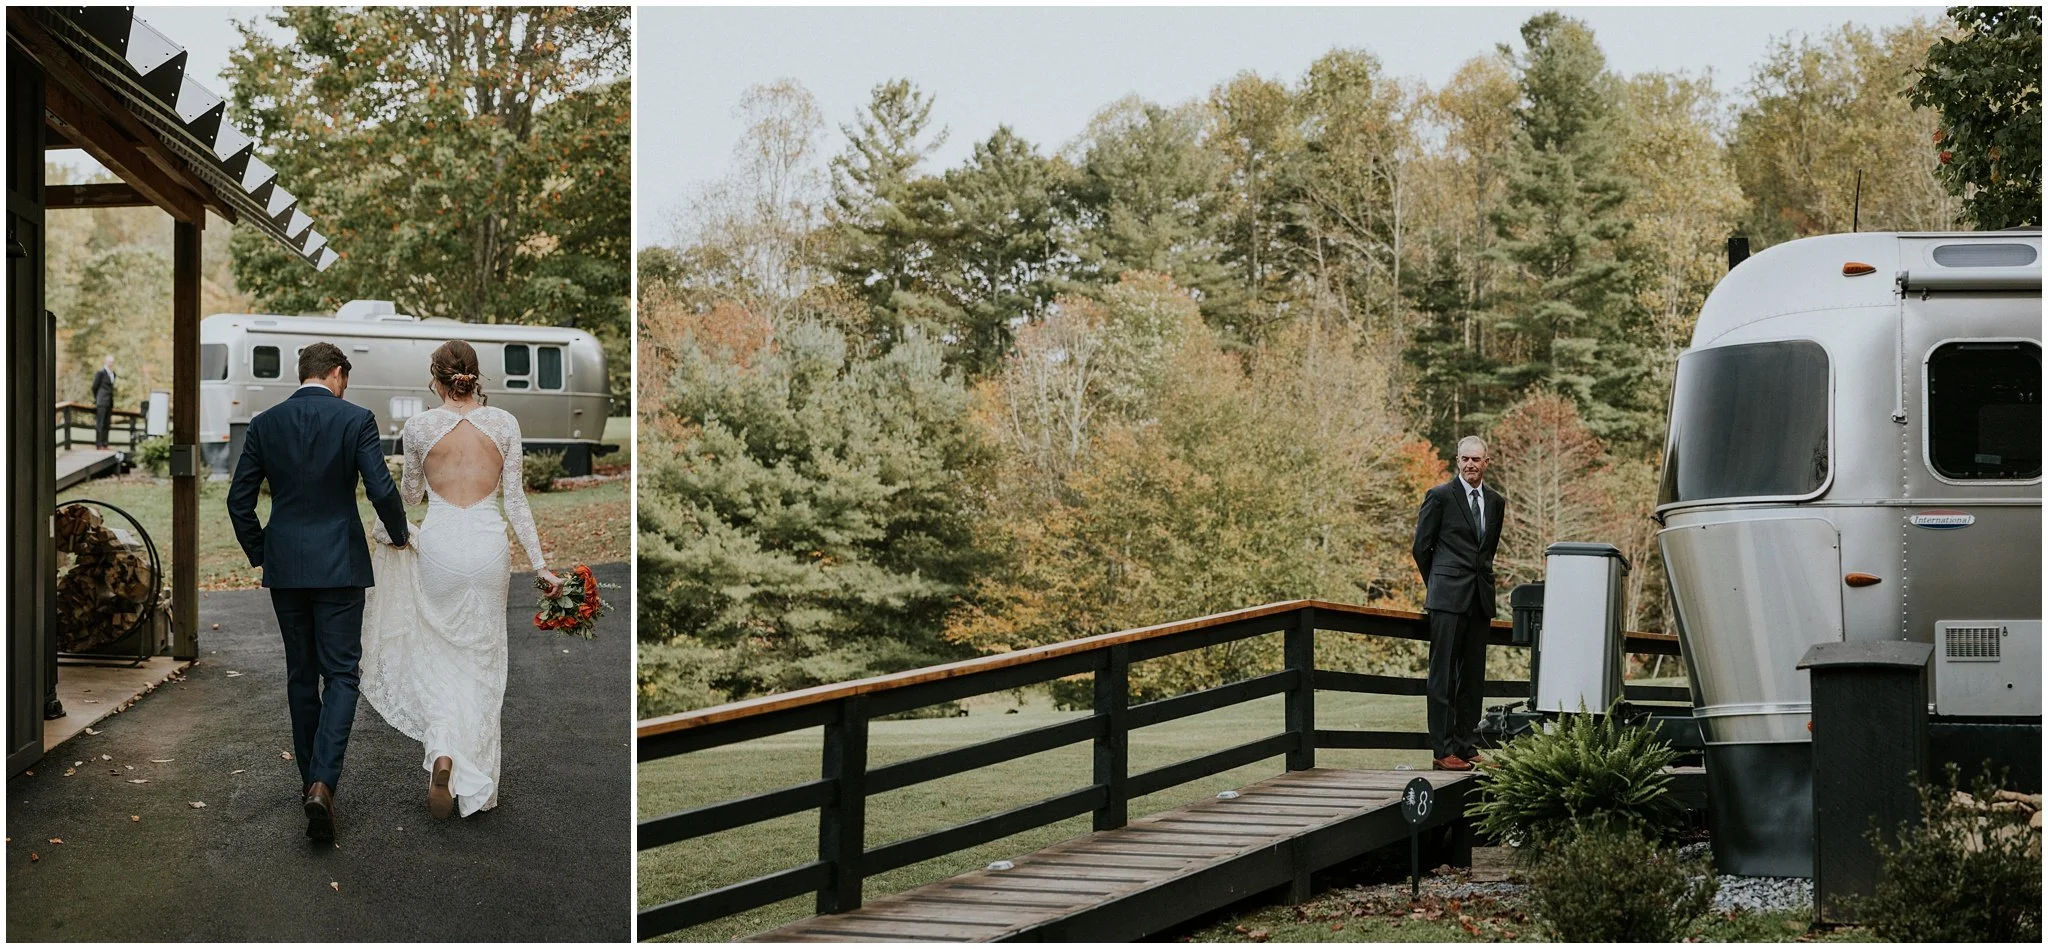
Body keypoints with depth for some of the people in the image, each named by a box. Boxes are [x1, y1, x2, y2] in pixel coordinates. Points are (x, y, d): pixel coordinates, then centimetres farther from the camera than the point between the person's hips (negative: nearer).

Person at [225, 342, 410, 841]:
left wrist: (258, 553, 16)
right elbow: (381, 490, -13)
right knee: (340, 674, -1)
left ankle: (311, 778, 23)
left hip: (284, 566, 3)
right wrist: (399, 533, 6)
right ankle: (323, 784, -18)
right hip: (339, 565, -3)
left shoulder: (265, 423, 3)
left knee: (300, 674, 15)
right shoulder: (355, 420, -7)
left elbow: (239, 500, 3)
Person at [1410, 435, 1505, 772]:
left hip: (1481, 599, 5)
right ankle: (1443, 751, -5)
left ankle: (1467, 747, 12)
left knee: (1473, 677, 7)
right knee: (1444, 675, -5)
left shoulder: (1496, 502, 13)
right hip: (1448, 599, -5)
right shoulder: (1440, 496, -3)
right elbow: (1421, 547, 2)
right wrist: (1439, 586, 7)